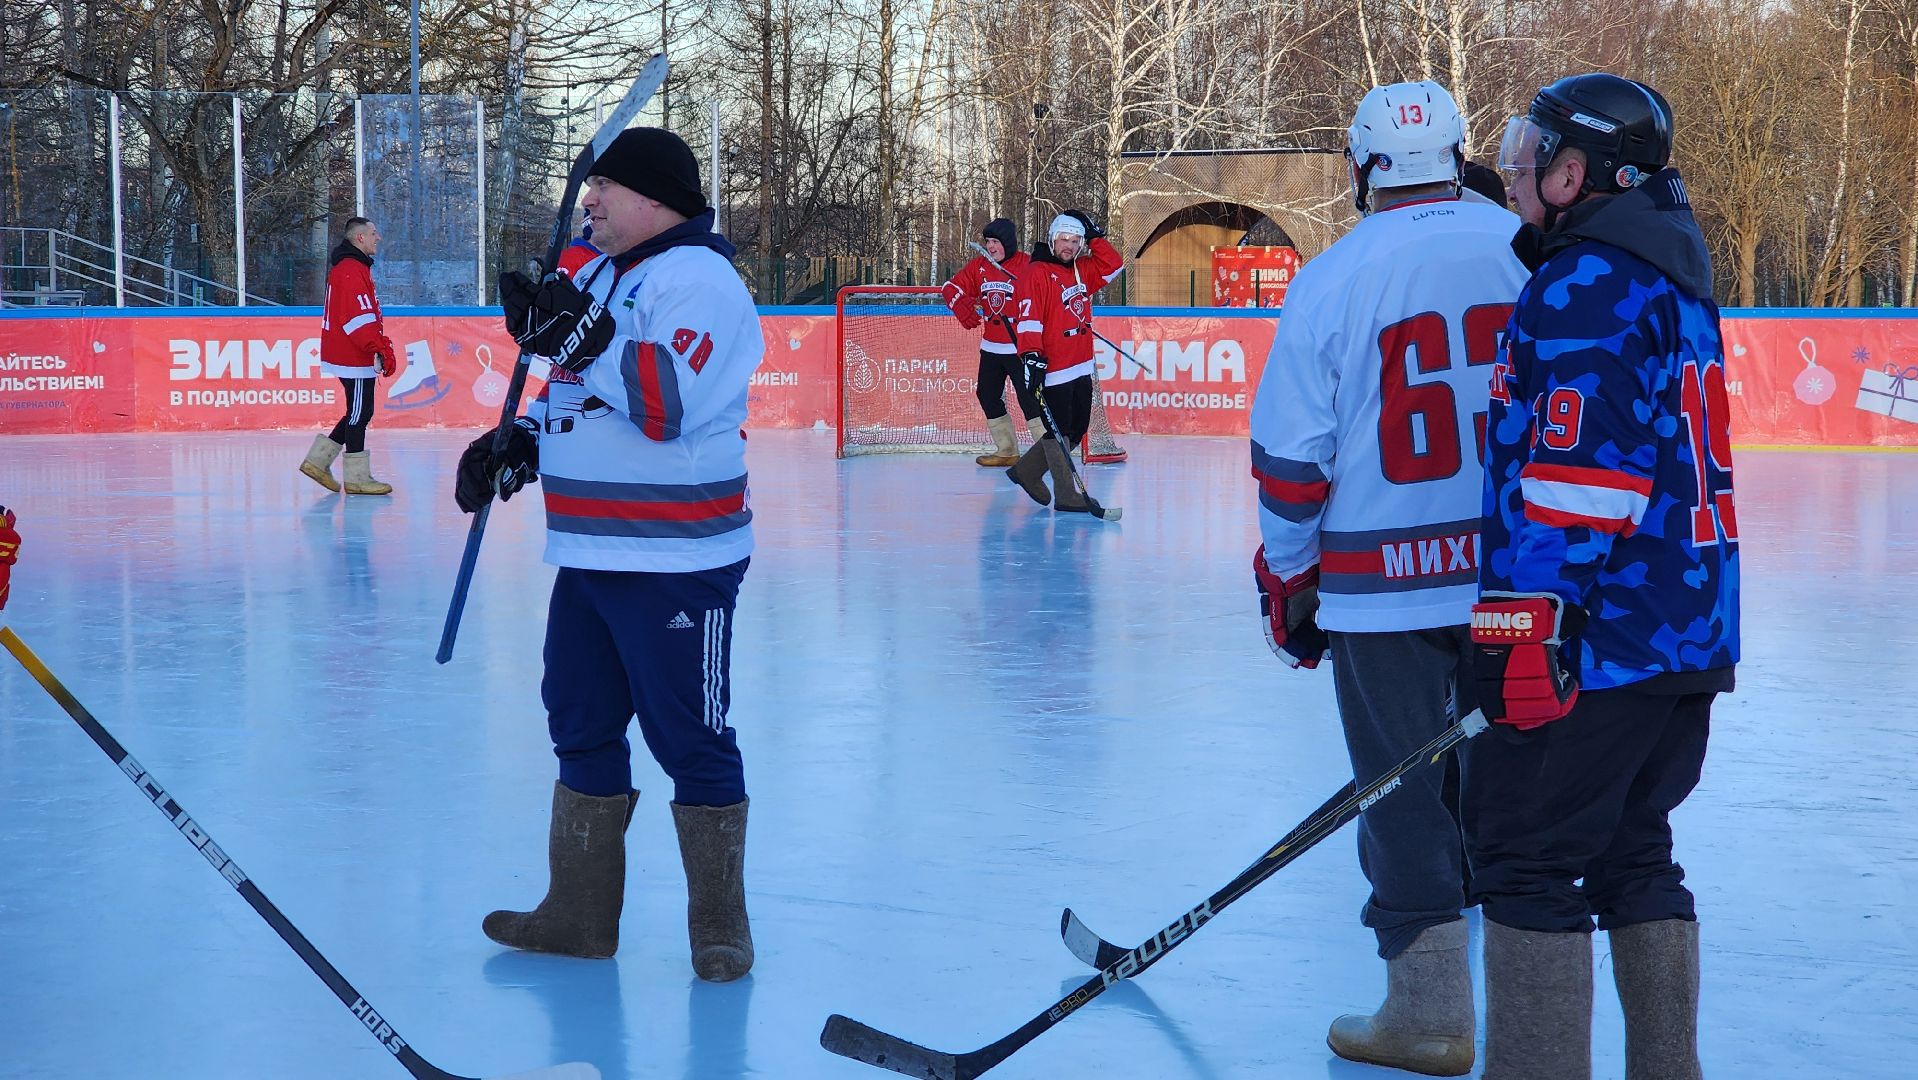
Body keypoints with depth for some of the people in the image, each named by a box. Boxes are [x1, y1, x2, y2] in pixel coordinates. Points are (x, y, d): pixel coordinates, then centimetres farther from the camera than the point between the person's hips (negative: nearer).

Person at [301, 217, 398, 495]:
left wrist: (384, 345, 20)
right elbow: (359, 318, -23)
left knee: (359, 413, 15)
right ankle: (356, 477, 1)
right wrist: (381, 349, -24)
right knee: (359, 412, -5)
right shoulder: (351, 270, -16)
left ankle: (318, 459, 18)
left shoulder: (356, 267, 19)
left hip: (347, 355, 11)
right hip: (353, 357, -11)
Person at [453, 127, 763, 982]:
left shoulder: (699, 279, -14)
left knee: (690, 742, -2)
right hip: (588, 557, 10)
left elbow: (669, 404, -28)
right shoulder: (596, 276, 15)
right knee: (581, 728, 15)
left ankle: (718, 925, 11)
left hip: (675, 565, -10)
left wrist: (577, 335, -29)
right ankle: (579, 914, 27)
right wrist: (519, 444, 11)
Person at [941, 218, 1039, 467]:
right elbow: (952, 288, 10)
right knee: (988, 395, 11)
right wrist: (965, 309, -8)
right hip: (990, 347, 7)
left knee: (1028, 397, -13)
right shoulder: (979, 266, 6)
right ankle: (1007, 451, 23)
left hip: (1019, 348, -7)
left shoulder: (1028, 266, -12)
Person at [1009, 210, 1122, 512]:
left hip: (1080, 368, 9)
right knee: (1059, 431, -4)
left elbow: (1113, 265, 20)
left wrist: (1095, 237, 8)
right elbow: (1028, 317, -19)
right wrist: (1031, 355, -29)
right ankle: (1066, 494, 0)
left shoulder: (1081, 271, 14)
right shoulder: (1035, 274, -10)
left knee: (1076, 430, 14)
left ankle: (1027, 470, 28)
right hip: (1051, 370, -9)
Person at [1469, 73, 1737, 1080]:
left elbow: (1578, 469, -22)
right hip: (1690, 628, 10)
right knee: (1631, 851, 17)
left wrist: (1523, 621, -22)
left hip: (1602, 639, -10)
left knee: (1525, 855, -4)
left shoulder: (1586, 284, -14)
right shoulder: (1671, 281, 18)